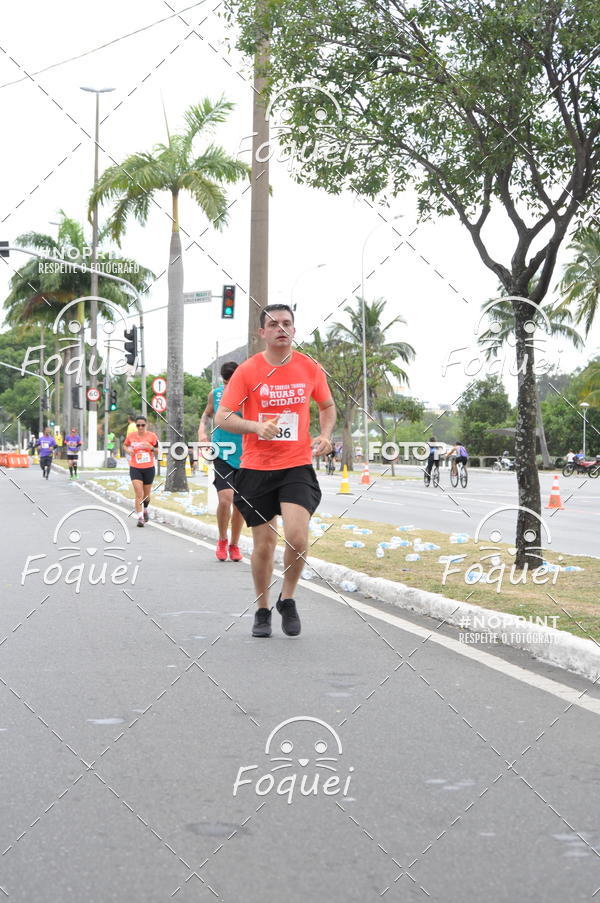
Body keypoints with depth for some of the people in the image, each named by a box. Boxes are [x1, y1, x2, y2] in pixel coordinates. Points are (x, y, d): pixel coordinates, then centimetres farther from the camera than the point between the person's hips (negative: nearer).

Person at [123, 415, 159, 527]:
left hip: (149, 468, 1)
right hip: (135, 468, -1)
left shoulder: (152, 436, -4)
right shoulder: (130, 436, -1)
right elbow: (125, 445, 18)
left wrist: (151, 448, -20)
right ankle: (140, 517, -11)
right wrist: (128, 450, -4)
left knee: (146, 495, 14)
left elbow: (158, 452, 0)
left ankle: (145, 510, 43)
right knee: (139, 494, -14)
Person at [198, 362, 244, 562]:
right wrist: (202, 429, 2)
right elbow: (207, 413, 19)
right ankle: (222, 541, 8)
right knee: (225, 498, -16)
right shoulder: (215, 394, 1)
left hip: (244, 456, 0)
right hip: (222, 454, 0)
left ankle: (234, 544, 26)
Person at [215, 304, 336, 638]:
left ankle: (288, 599, 10)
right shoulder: (247, 371, -4)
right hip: (256, 469, 0)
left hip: (298, 466, 0)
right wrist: (257, 426, -24)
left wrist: (325, 434, 1)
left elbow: (328, 406, 21)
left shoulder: (310, 368, 3)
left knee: (298, 538, -17)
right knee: (264, 543, 5)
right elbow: (222, 417, -7)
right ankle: (263, 611, 26)